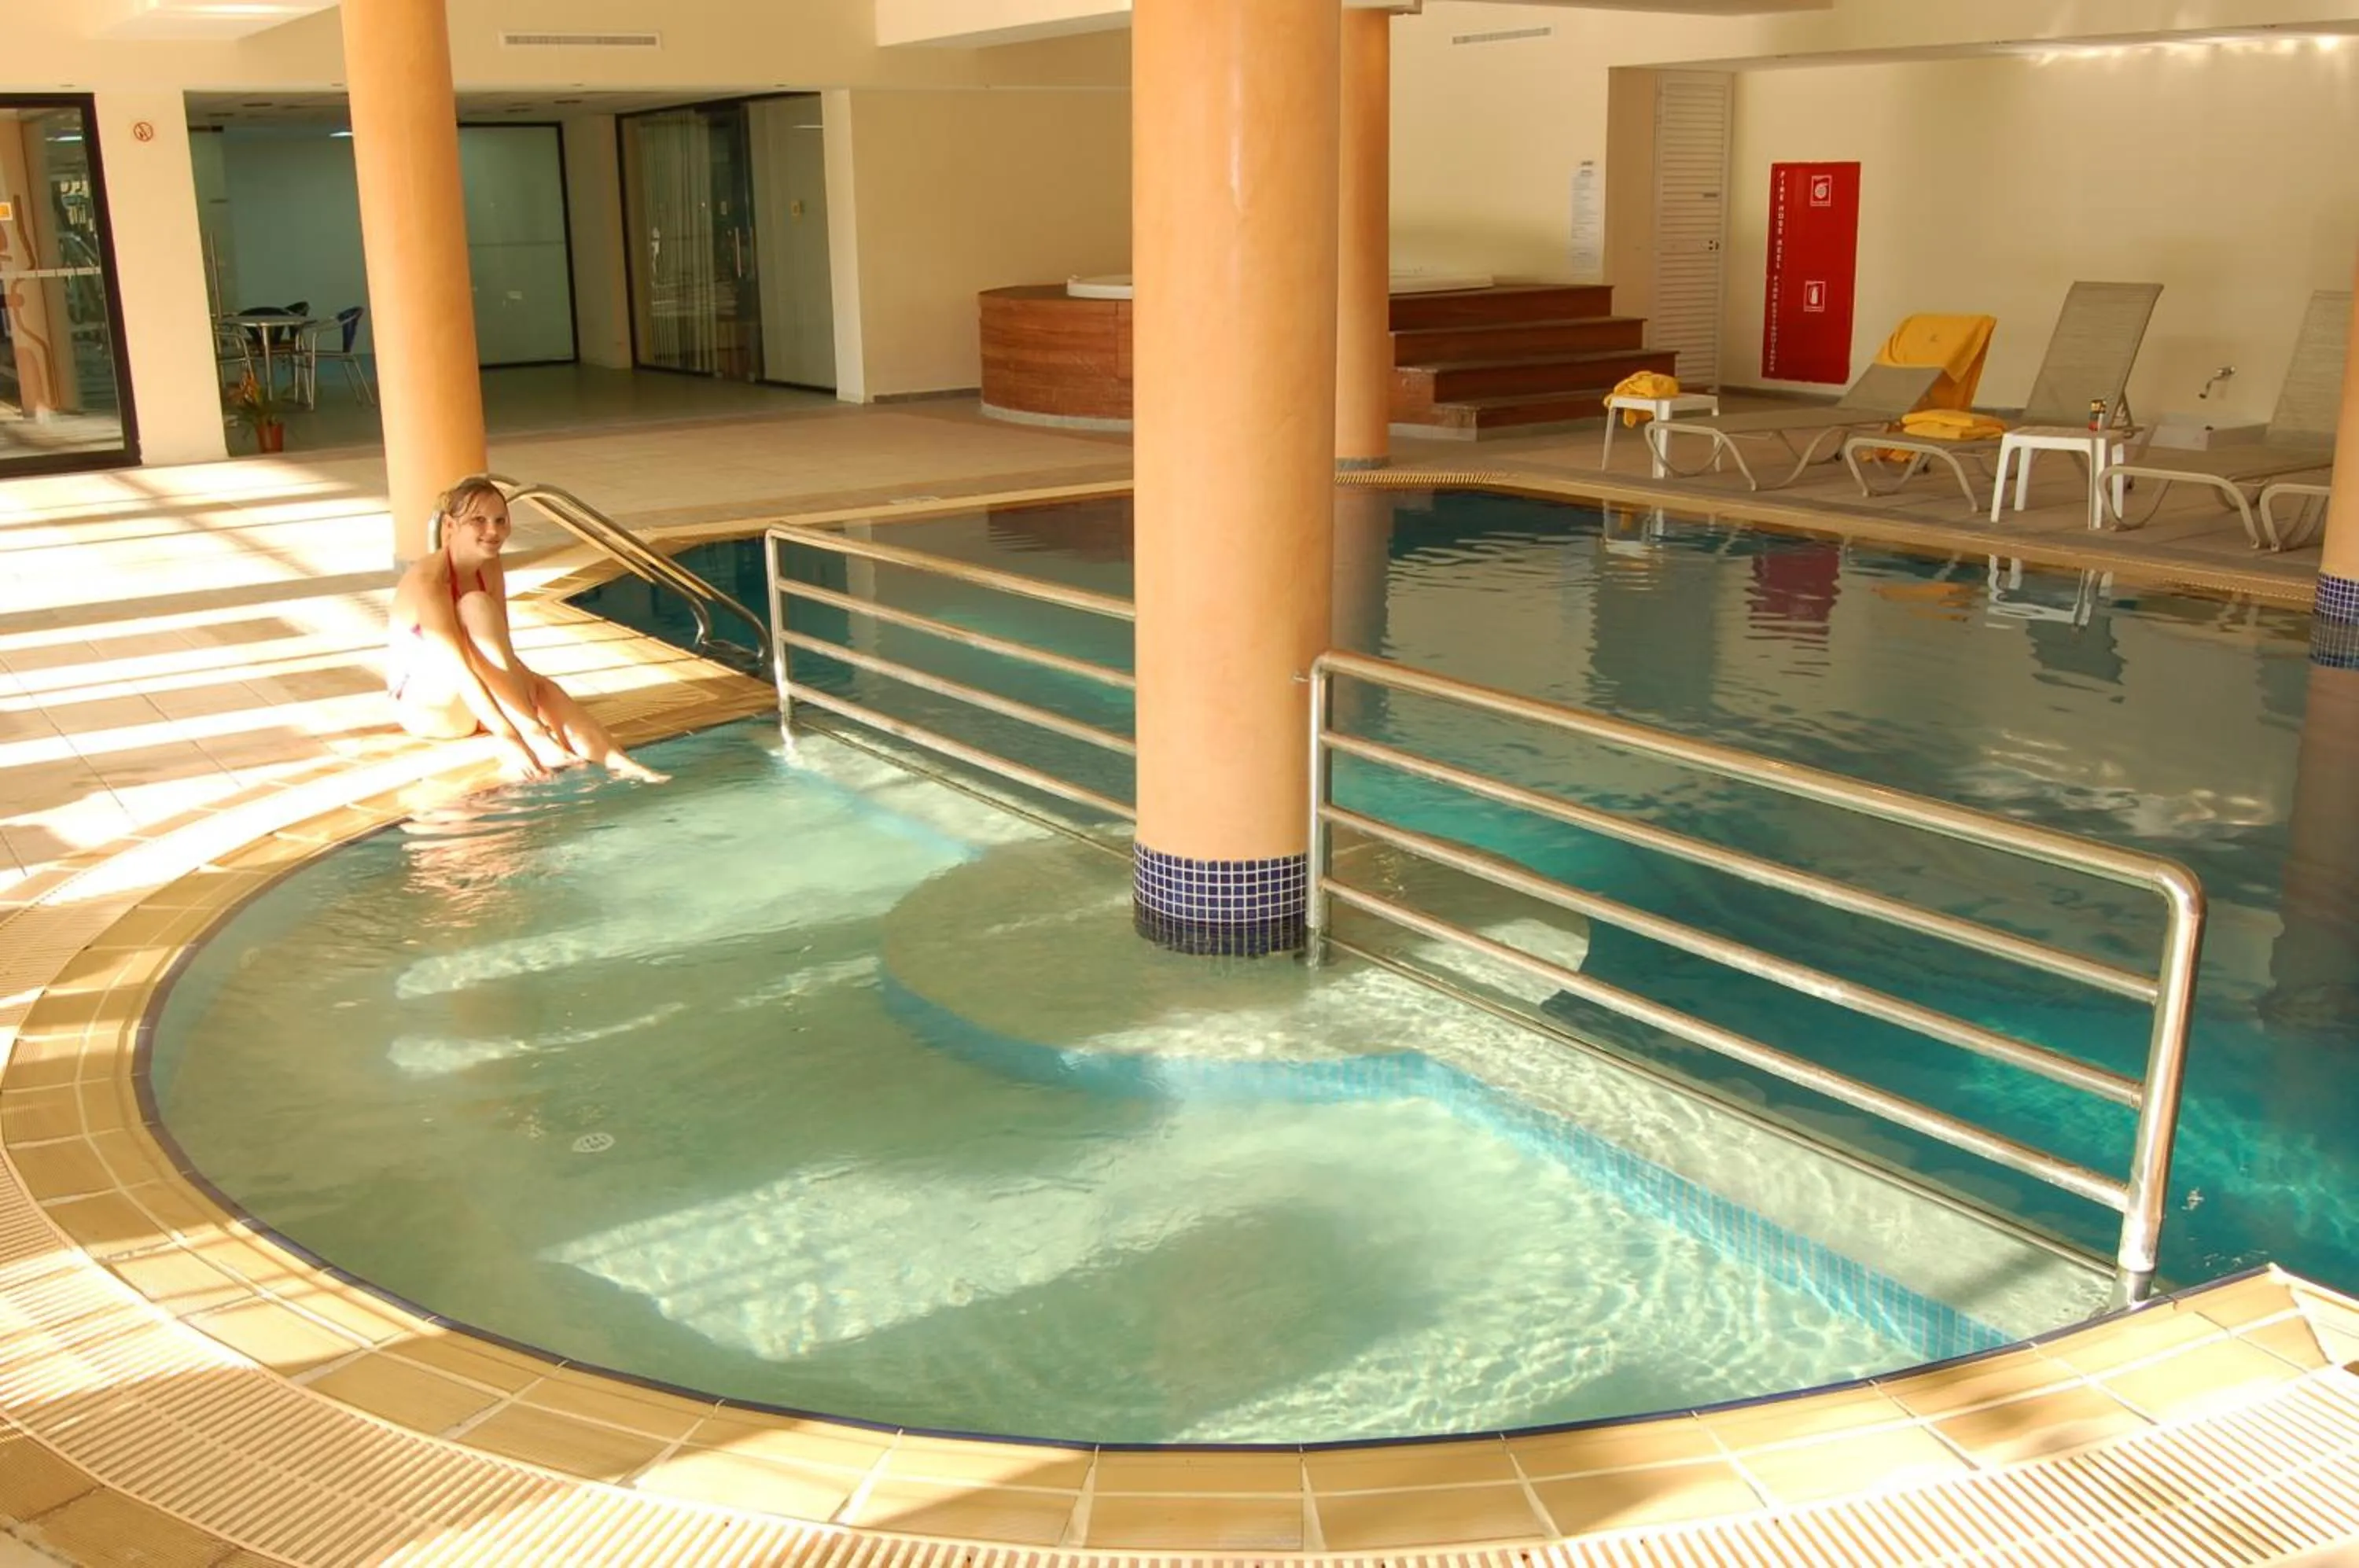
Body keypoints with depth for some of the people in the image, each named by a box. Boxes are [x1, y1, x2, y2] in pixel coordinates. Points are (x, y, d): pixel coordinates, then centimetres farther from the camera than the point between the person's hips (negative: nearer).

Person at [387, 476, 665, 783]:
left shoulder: (490, 568, 1)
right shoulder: (427, 580, -23)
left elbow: (500, 652, -3)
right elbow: (458, 669, -33)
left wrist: (521, 678, -26)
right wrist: (508, 740, -42)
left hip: (467, 702, 6)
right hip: (425, 706, -6)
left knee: (541, 690, -25)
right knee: (475, 606, -28)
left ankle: (617, 762, -43)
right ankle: (533, 734, -37)